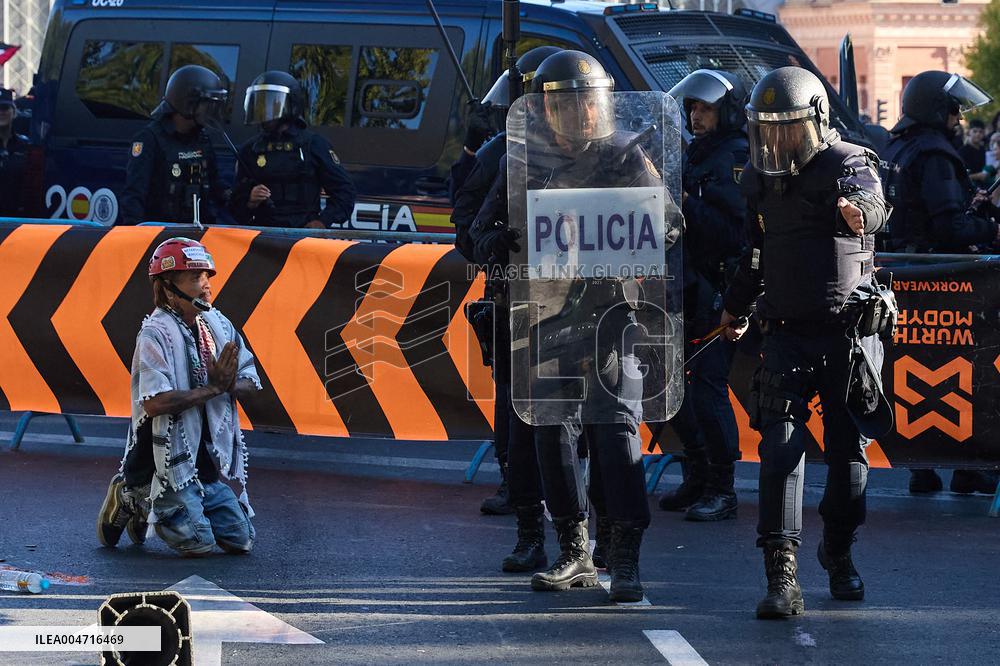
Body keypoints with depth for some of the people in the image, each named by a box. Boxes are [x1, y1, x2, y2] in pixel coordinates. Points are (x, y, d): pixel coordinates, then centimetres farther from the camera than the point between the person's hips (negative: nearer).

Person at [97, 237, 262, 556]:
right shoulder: (156, 333, -17)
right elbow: (155, 402, -28)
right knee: (199, 544, -14)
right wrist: (214, 388, -22)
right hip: (165, 464, -8)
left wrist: (228, 384, -17)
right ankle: (131, 499, 10)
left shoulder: (218, 325, 6)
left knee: (241, 540, 6)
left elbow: (250, 384, 6)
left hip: (206, 463, 8)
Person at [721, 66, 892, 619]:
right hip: (787, 331, 3)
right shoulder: (760, 178, 8)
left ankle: (838, 552, 30)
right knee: (781, 448, -11)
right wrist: (735, 305, 35)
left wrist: (857, 209, -53)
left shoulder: (849, 164, -8)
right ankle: (782, 577, -17)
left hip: (849, 332, -3)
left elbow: (871, 204, -31)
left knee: (849, 450, 7)